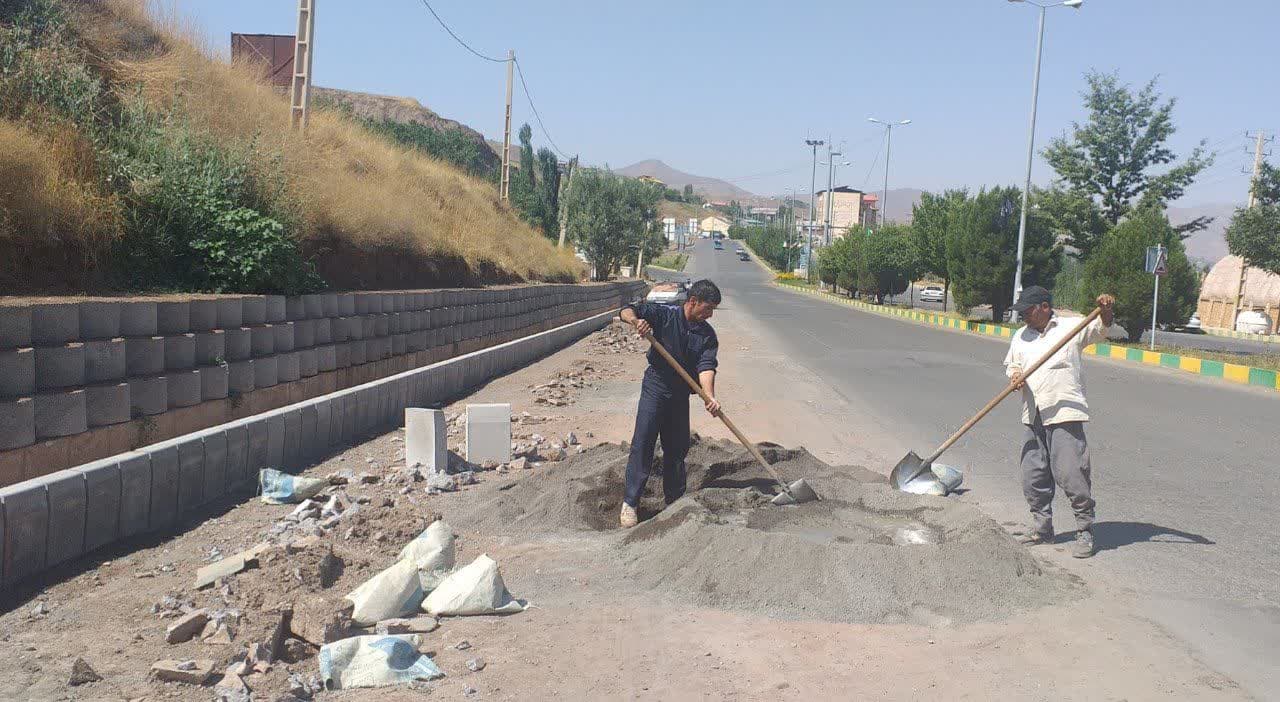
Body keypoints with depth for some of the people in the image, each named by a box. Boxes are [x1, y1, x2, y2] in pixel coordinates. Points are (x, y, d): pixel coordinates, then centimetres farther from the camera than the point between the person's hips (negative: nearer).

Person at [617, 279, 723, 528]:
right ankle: (630, 503, -6)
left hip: (681, 394, 4)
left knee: (678, 447, 12)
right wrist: (636, 320, -34)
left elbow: (706, 367, -13)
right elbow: (626, 311, -10)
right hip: (655, 388, -4)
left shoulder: (708, 335, 0)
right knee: (642, 443, -10)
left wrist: (709, 396, -29)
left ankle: (675, 502, 25)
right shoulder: (664, 314, -9)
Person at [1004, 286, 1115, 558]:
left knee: (1070, 473, -9)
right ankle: (1042, 527, 22)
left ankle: (1085, 531, 0)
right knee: (1033, 476, 8)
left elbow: (1100, 328, -9)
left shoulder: (1071, 328, 2)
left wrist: (1106, 310, -31)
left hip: (1065, 413, -6)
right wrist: (1015, 374, 0)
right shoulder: (1020, 336, 18)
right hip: (1033, 416, 6)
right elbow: (1010, 364, 24)